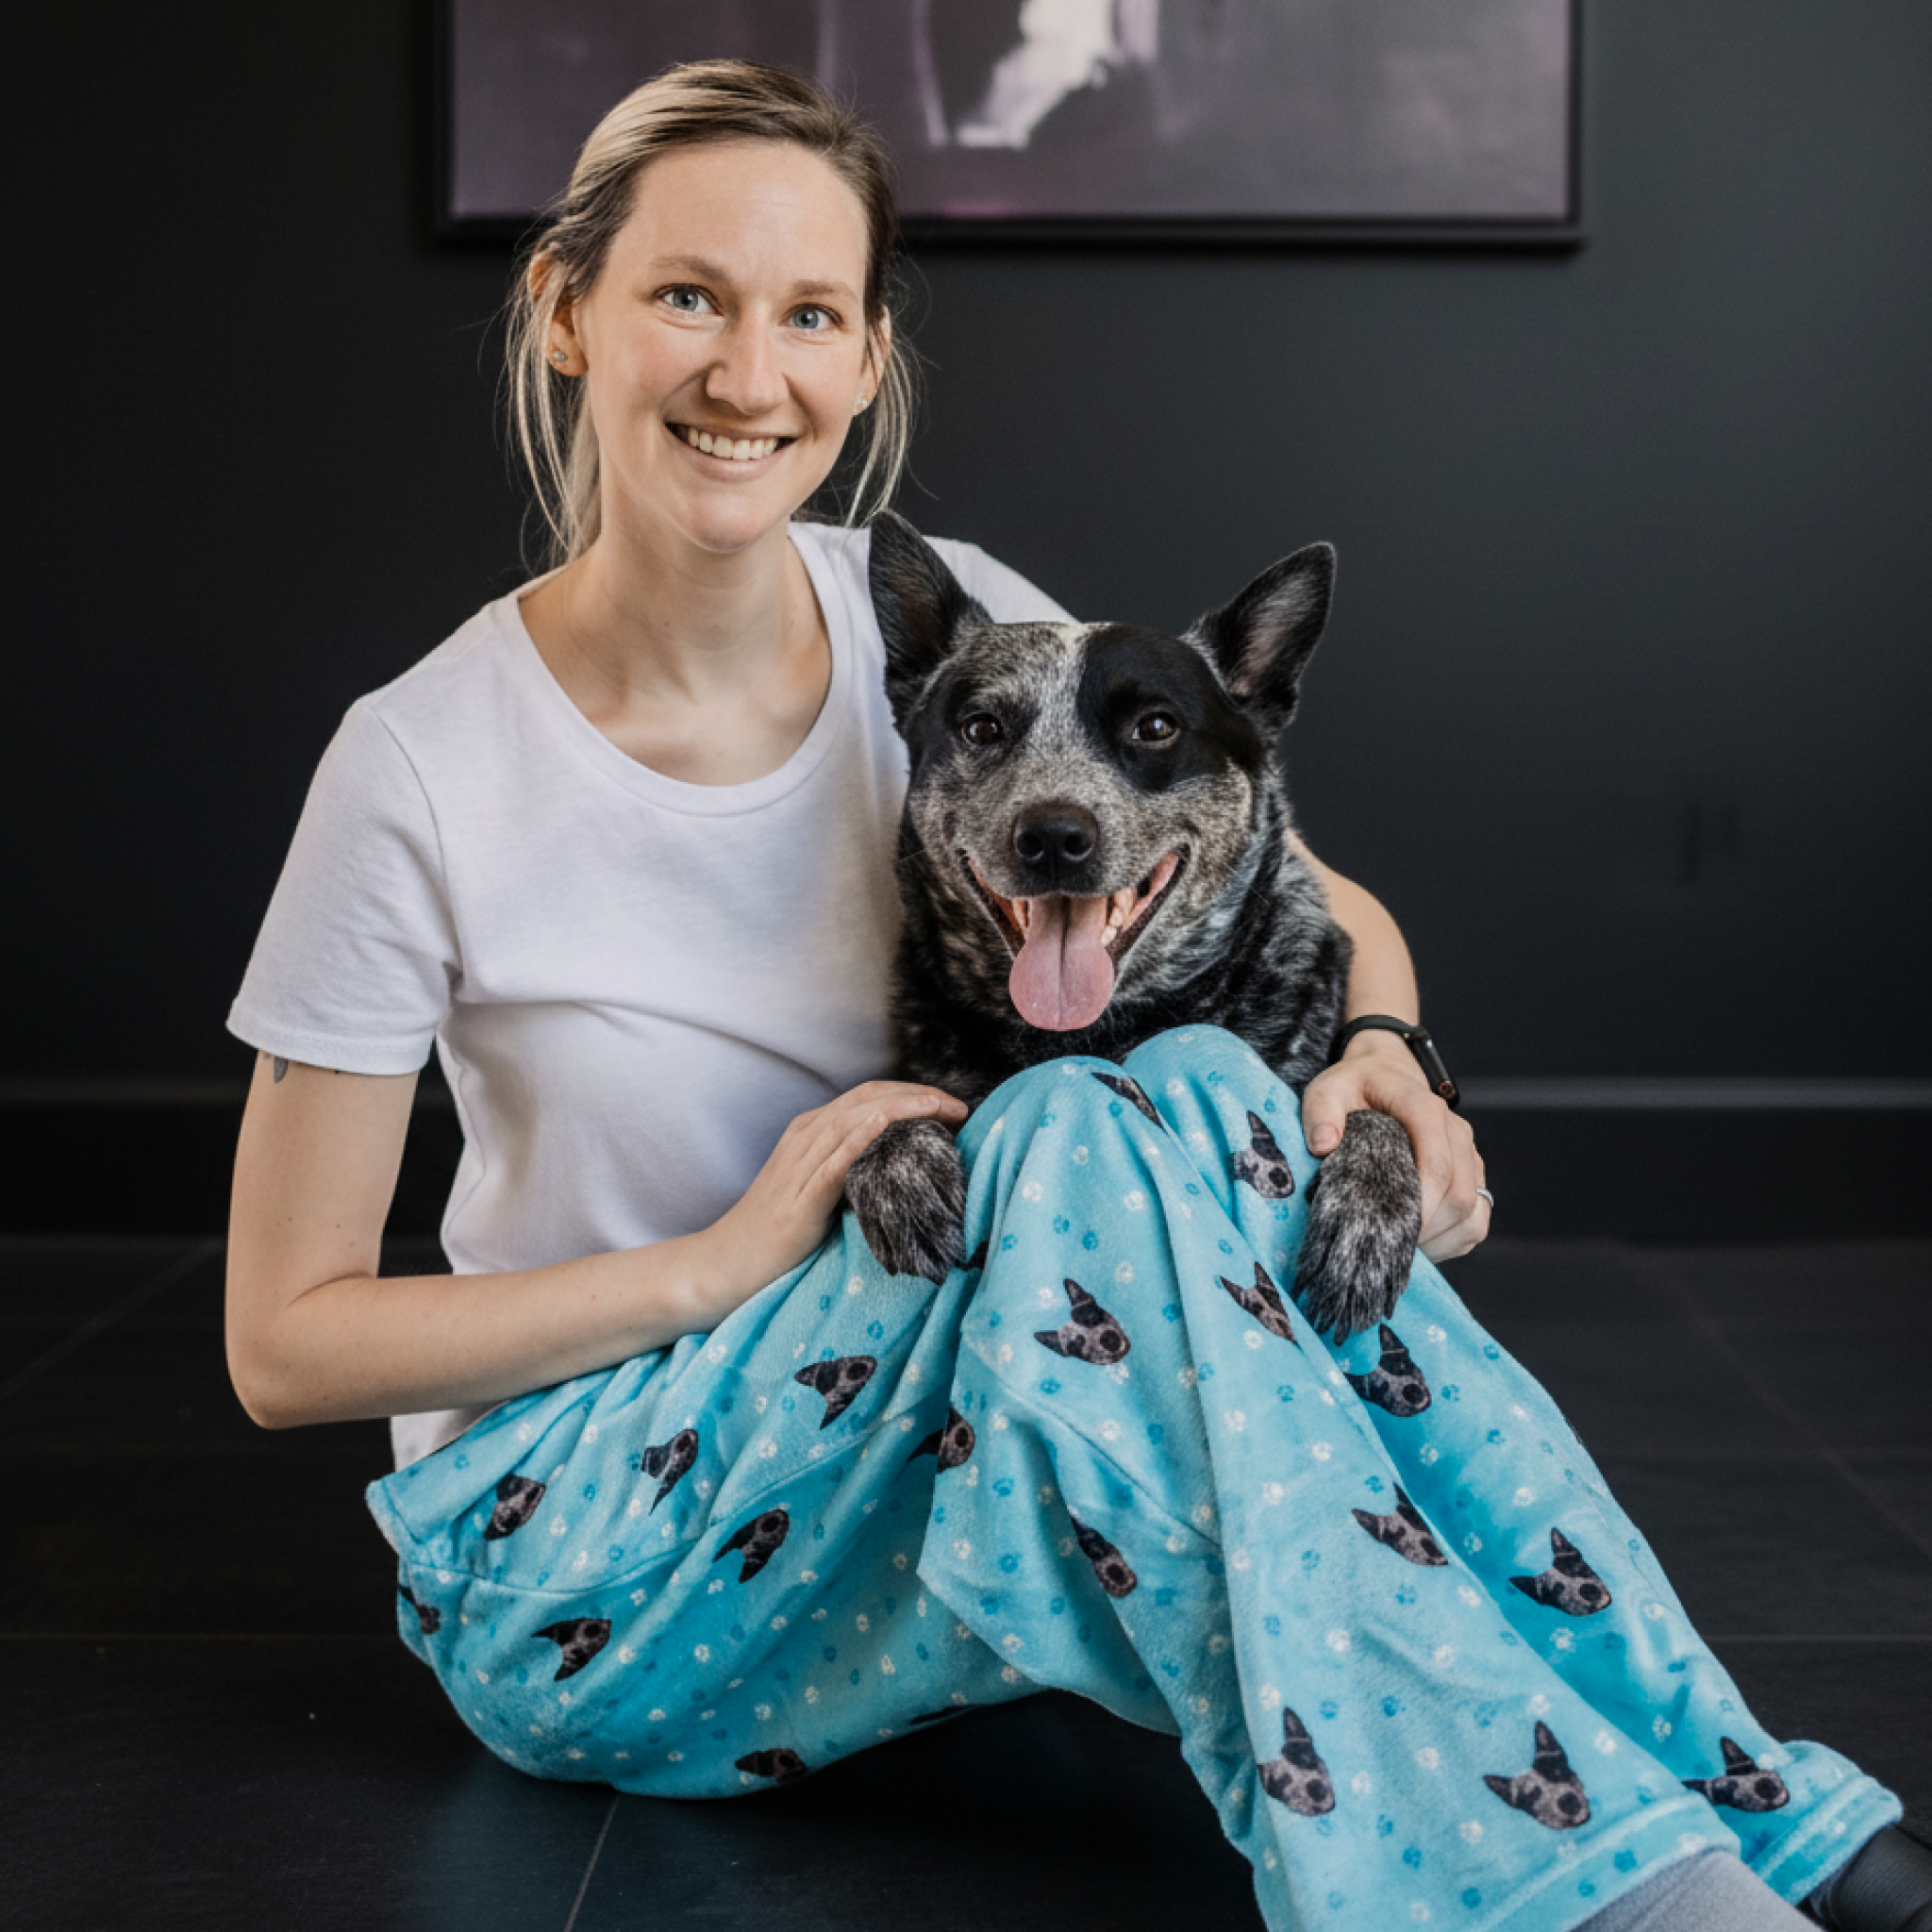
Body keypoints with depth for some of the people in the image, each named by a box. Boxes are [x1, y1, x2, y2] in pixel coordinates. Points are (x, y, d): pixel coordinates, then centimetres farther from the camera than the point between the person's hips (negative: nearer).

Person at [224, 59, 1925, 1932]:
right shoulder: (425, 770, -15)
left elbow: (1326, 904, 5)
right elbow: (286, 1341, -9)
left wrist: (1382, 1060, -19)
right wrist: (722, 1261, -20)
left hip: (930, 1440, 4)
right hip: (580, 1572, -3)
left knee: (1213, 1091, -27)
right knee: (1080, 1137, -30)